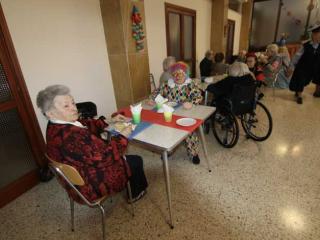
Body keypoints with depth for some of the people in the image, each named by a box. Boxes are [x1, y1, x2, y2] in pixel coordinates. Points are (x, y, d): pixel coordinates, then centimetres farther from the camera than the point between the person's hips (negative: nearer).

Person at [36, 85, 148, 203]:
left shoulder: (55, 126, -7)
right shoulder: (71, 136, -38)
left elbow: (86, 126, 8)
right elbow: (105, 156, -32)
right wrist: (122, 136, -20)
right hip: (91, 185, -9)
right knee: (136, 161, 7)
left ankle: (130, 185, 40)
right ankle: (136, 194, 32)